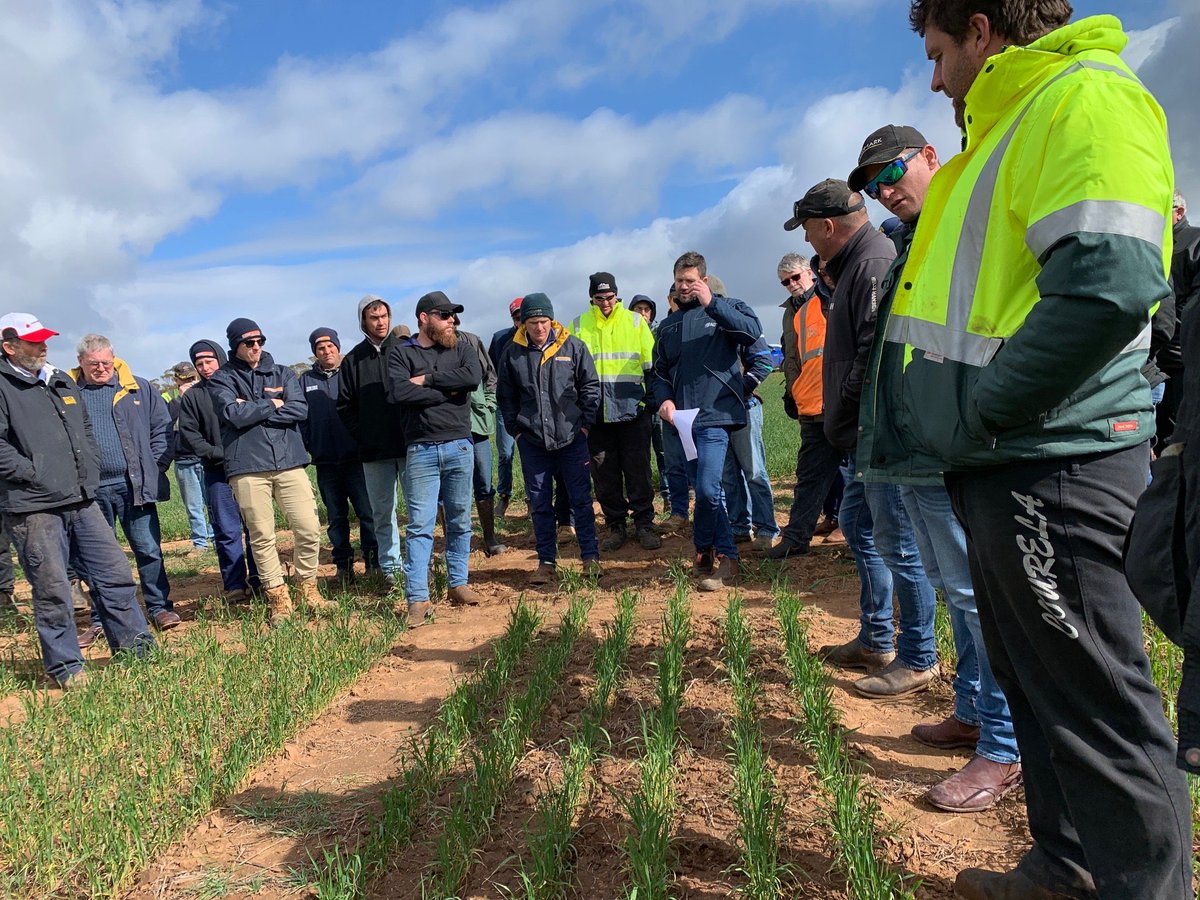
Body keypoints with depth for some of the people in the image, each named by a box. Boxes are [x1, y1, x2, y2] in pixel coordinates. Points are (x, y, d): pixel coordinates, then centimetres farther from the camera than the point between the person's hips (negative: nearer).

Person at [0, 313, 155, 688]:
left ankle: (134, 645, 21)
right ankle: (65, 666, 15)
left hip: (82, 501, 7)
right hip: (34, 509, -6)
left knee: (115, 573, 9)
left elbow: (86, 430, 25)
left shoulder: (63, 382, 17)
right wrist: (35, 475, -15)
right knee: (52, 589, 0)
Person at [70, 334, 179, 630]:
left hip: (134, 484, 0)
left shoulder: (139, 389, 7)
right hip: (90, 490, 1)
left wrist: (155, 466, 0)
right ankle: (102, 618, 21)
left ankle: (159, 607, 13)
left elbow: (162, 427, 8)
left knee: (148, 549, 2)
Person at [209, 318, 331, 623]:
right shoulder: (223, 379, 7)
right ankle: (277, 597, 15)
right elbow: (235, 415, -11)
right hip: (248, 467, -2)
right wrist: (272, 404, -2)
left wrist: (253, 410, -6)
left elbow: (300, 409, -3)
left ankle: (307, 588, 18)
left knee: (309, 529, -1)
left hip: (290, 461, 2)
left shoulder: (283, 373, 14)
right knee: (261, 536, 1)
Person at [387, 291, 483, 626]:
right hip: (421, 450, -3)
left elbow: (473, 377, -11)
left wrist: (427, 380, -11)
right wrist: (447, 391, -10)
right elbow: (398, 392, -15)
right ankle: (418, 599, 0)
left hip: (460, 445, 3)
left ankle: (458, 584, 23)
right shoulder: (401, 353, 3)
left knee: (460, 521, 11)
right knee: (420, 526, -3)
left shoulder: (461, 348, 10)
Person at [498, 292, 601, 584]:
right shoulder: (512, 353, 1)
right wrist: (516, 429, 4)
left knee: (581, 499, 4)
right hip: (532, 441, 2)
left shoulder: (573, 346, -2)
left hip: (572, 438, -1)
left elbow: (591, 385, 3)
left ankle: (590, 557, 15)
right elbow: (506, 396, 10)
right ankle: (546, 562, 17)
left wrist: (585, 423, -1)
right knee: (539, 504, 7)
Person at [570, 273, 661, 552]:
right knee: (605, 474, 6)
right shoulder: (578, 326, 7)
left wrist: (651, 399, 4)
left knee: (638, 471, 2)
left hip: (633, 410, -1)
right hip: (596, 413, 1)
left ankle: (644, 524, 13)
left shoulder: (635, 322, 6)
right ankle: (616, 526, 18)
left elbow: (651, 364, 9)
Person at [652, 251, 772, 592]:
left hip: (716, 415, -6)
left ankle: (703, 552, 3)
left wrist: (711, 304, -17)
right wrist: (664, 399, 2)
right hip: (683, 419, 6)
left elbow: (754, 331, -16)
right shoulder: (669, 325, 19)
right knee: (704, 490, 9)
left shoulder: (725, 308, 3)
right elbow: (660, 371, 21)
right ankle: (727, 556, 22)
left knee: (707, 489, -16)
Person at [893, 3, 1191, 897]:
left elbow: (1107, 281, -26)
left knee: (1098, 705, 1)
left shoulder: (1083, 96, -10)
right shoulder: (1010, 125, 21)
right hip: (1005, 467, 10)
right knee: (1037, 683, 19)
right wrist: (962, 433, 14)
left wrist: (981, 414, -18)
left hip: (1053, 466, -10)